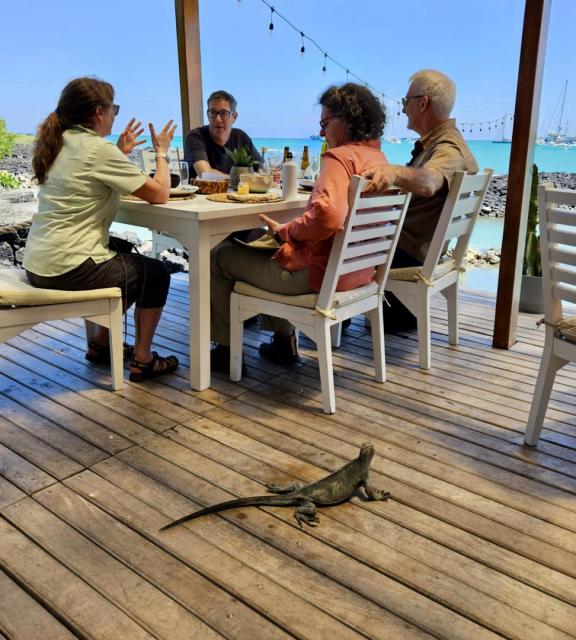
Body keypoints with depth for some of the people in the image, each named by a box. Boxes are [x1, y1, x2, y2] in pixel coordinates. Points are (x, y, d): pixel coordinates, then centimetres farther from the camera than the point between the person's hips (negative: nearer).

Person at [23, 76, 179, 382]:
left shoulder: (59, 142, 11)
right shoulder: (99, 148, -15)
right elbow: (159, 194, -13)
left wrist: (121, 151, 18)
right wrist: (161, 152, 2)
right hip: (69, 269, -9)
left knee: (129, 264, 29)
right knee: (156, 273, 11)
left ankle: (101, 343, 32)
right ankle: (142, 360, 14)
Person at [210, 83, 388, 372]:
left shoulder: (340, 157, -19)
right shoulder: (378, 157, 10)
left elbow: (326, 217, -35)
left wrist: (284, 231, -18)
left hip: (321, 272, -10)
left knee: (220, 259, 7)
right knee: (270, 249, 35)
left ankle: (225, 350, 22)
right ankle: (284, 342, 34)